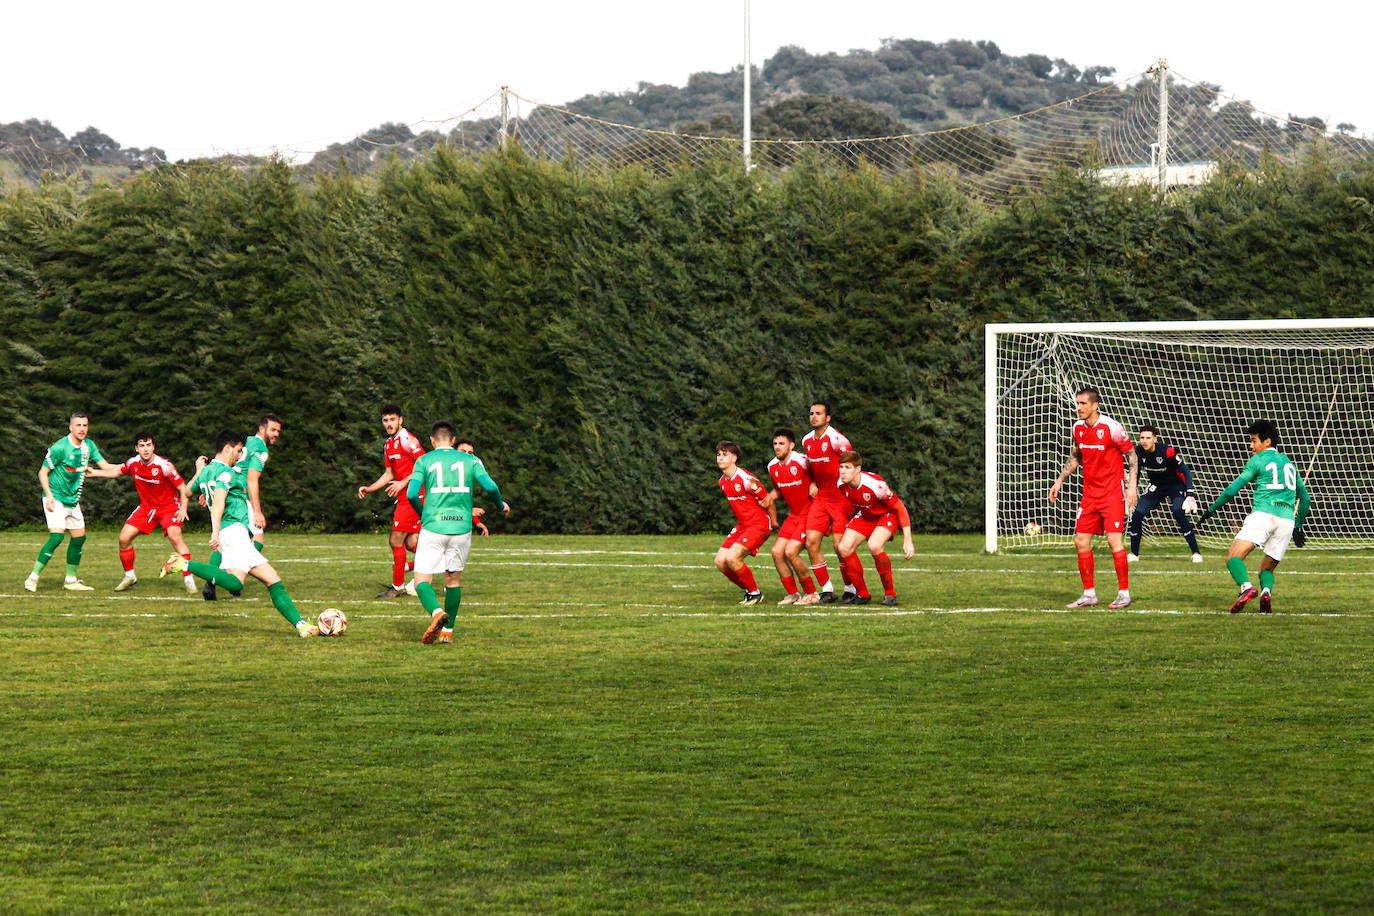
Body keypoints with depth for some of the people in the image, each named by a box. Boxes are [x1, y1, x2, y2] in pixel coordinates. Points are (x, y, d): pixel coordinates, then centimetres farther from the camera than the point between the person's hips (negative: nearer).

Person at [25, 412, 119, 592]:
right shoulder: (59, 447, -16)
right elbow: (43, 472, -11)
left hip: (73, 500, 8)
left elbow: (106, 467, 10)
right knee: (57, 536, -20)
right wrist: (49, 495, -21)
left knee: (79, 537, 8)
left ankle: (71, 580, 20)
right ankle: (33, 579, -17)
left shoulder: (88, 445, 5)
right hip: (56, 499, -8)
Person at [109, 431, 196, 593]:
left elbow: (183, 489, -16)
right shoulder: (133, 463, -7)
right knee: (124, 538, -5)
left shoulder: (164, 466, -22)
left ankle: (188, 578, -25)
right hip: (146, 507, 5)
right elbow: (118, 471, 17)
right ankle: (129, 576, 17)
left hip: (169, 505, -5)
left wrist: (184, 507, -31)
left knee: (175, 536, -29)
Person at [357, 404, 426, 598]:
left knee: (396, 541, -5)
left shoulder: (407, 439, -12)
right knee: (411, 543, 7)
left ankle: (398, 586, 3)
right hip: (404, 497, 9)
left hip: (413, 496, -9)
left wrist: (403, 482, -21)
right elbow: (389, 475, 25)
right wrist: (369, 489, 14)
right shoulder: (388, 445, 17)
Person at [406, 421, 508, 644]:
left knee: (422, 581, 0)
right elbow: (490, 486, -4)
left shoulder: (424, 461, 3)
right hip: (461, 527, 2)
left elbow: (411, 494, -6)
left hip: (433, 527, -2)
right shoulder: (470, 460, 7)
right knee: (454, 580, 17)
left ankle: (437, 613, -29)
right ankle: (447, 631, 17)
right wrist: (501, 504, 16)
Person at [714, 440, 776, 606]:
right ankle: (749, 591, 15)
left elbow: (768, 501, -12)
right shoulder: (723, 482, 7)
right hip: (742, 526, 9)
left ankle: (755, 592, -3)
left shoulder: (746, 479, -20)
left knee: (732, 558, -22)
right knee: (720, 561, -2)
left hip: (759, 524, -9)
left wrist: (774, 523, -1)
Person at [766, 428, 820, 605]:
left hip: (810, 514, -7)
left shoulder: (802, 461, -18)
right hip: (793, 515, 7)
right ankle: (792, 594, 10)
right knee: (777, 552, -4)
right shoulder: (773, 467, 5)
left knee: (790, 552, -17)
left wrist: (814, 484, -17)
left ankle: (811, 593, -2)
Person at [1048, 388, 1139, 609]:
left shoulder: (1111, 427, -13)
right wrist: (1059, 482, 19)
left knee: (1114, 540, -12)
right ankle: (1089, 594, 11)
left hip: (1112, 493, -7)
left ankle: (1124, 593, -4)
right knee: (1081, 540, 2)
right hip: (1089, 495, 7)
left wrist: (1132, 486, -14)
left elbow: (1132, 455, -7)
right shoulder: (1078, 428, 7)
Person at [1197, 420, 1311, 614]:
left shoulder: (1257, 461, 8)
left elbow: (1234, 488, 4)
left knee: (1233, 557, -13)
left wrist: (1212, 509, 13)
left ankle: (1247, 587, -41)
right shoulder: (1289, 464, 26)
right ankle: (1266, 592, -16)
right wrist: (1298, 526, 39)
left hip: (1264, 514, -6)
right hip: (1287, 519, 6)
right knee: (1267, 568, 17)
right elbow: (1305, 499, 31)